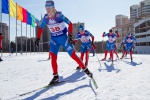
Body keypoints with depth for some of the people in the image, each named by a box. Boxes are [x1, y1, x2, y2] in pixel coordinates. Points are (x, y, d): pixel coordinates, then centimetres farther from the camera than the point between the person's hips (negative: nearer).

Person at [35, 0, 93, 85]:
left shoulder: (59, 15, -18)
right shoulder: (45, 18, -5)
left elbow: (70, 24, -15)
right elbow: (40, 27, 10)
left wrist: (70, 35, -22)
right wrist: (38, 38, 5)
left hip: (63, 37, -4)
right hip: (54, 39, 4)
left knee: (73, 54, -5)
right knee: (53, 56, -10)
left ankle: (85, 69, 10)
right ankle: (56, 77, 1)